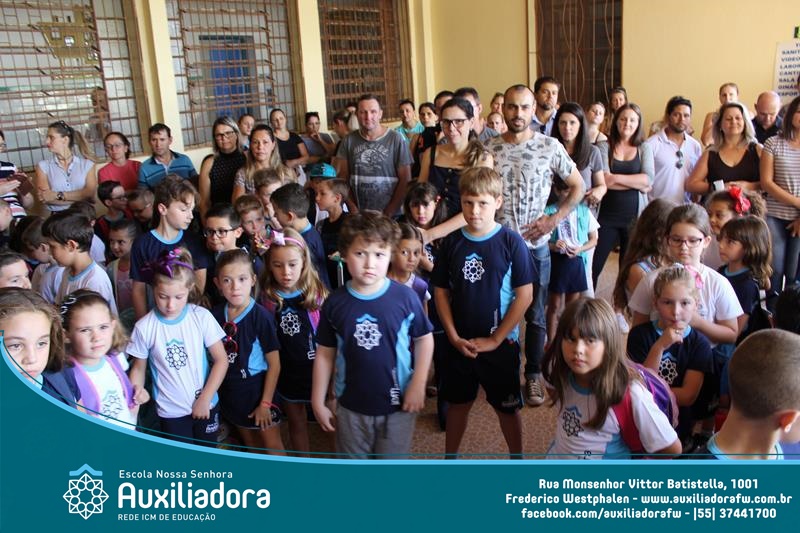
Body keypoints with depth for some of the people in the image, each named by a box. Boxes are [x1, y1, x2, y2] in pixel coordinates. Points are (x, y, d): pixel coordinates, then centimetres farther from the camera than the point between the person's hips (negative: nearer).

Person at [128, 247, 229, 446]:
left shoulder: (202, 317, -12)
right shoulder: (144, 327, -11)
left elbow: (221, 360, -7)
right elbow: (138, 369, 2)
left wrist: (205, 399, -10)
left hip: (205, 405, 0)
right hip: (170, 412, 0)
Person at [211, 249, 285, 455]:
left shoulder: (260, 316, -19)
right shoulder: (216, 314, -6)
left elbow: (274, 364, -15)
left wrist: (265, 403, -14)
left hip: (257, 389, -5)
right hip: (230, 392, 5)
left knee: (272, 447, 7)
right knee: (251, 445, 22)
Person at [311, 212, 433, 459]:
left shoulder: (404, 297, -14)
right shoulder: (335, 303, -9)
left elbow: (424, 339, -2)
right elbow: (325, 354, 0)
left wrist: (418, 384, -9)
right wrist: (318, 402, 2)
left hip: (397, 404, -1)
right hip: (351, 406, 2)